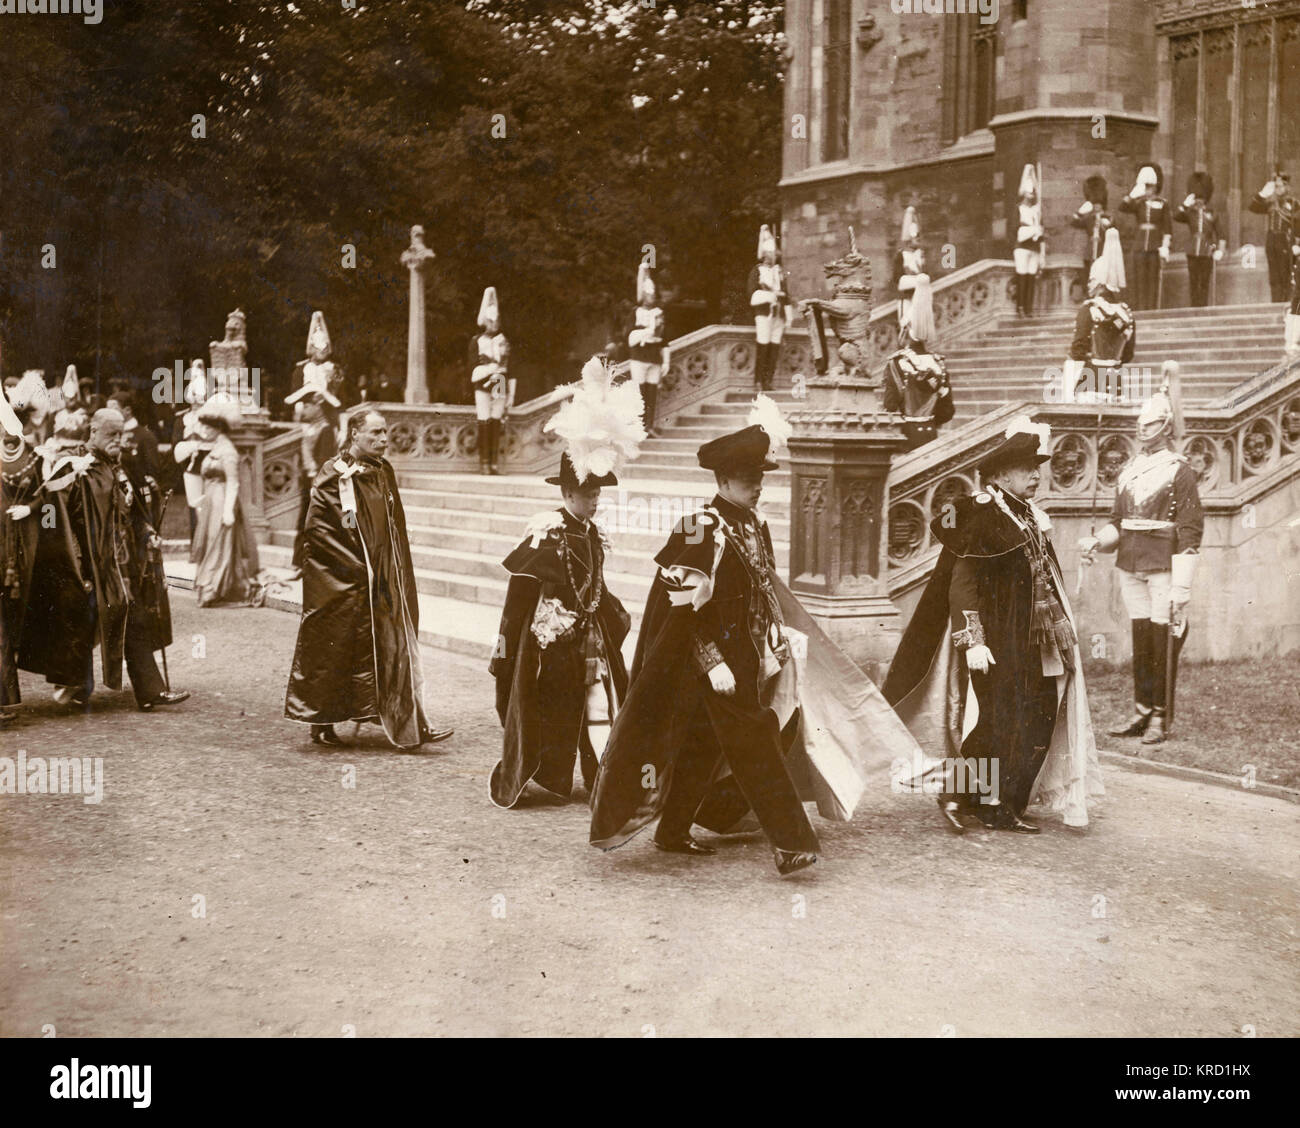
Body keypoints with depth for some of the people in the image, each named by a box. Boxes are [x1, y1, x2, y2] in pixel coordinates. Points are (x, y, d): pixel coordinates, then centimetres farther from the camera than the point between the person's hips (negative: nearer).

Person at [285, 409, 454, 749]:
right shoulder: (334, 477, -11)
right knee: (333, 650, 3)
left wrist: (393, 571, 9)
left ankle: (410, 725, 4)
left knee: (395, 646, 2)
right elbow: (316, 528, -16)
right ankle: (321, 725, 17)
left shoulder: (383, 472, 9)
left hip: (382, 578, 6)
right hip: (340, 582, -6)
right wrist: (357, 568, -16)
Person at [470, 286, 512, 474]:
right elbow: (474, 370, 0)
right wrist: (490, 369, -15)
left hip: (500, 387, 3)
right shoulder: (477, 342, 4)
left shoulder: (504, 342, 14)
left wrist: (511, 395, 9)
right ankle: (484, 463, -5)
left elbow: (510, 370, 13)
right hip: (483, 387, -3)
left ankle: (493, 463, 4)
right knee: (484, 424, -7)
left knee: (496, 424, 1)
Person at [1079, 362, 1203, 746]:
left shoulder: (1179, 470, -5)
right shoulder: (1128, 472, 14)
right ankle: (1142, 711, 18)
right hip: (1130, 567, 6)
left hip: (1163, 568, -6)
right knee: (1140, 639, 10)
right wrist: (1096, 542, -3)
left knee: (1163, 639, -1)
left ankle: (1160, 718, 7)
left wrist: (1182, 586, -16)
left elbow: (1190, 531, -10)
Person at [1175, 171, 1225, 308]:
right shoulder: (1189, 213, 7)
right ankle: (1195, 305, 10)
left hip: (1207, 254, -1)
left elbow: (1220, 235, 9)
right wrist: (1185, 204, -23)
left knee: (1204, 282, 0)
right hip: (1192, 253, 1)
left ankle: (1204, 305, 4)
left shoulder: (1212, 214, 6)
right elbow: (1176, 216, -14)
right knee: (1193, 282, 4)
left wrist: (1219, 250, -1)